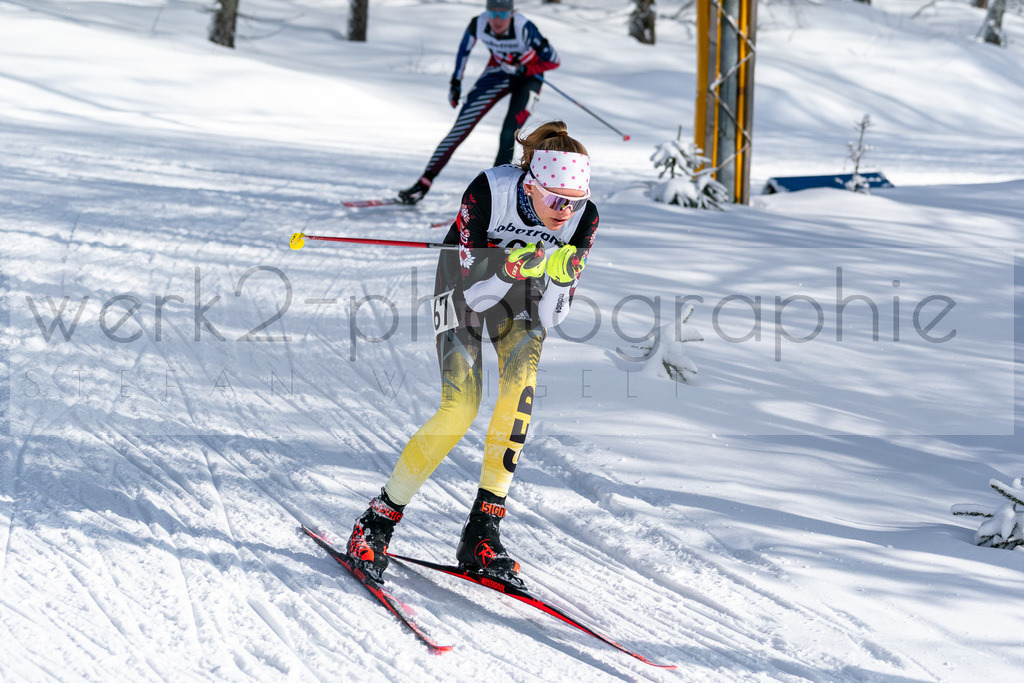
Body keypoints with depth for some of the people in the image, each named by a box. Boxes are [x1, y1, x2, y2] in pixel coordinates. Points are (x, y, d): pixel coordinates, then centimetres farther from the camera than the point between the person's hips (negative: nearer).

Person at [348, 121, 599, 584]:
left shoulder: (584, 218, -24)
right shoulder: (487, 192, -34)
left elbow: (551, 316, -20)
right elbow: (474, 285, -30)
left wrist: (560, 277, -40)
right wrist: (510, 266, -48)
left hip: (525, 291, 3)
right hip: (467, 281, -3)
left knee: (521, 384, -25)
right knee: (461, 406, -20)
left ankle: (483, 530, -18)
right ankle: (379, 520, -6)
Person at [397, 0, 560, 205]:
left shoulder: (524, 28, -33)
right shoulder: (478, 24, -23)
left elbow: (553, 60, -24)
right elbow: (464, 48, 1)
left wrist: (522, 69, -31)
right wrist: (456, 82, 5)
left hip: (527, 75, -3)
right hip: (497, 71, 3)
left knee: (508, 135, -22)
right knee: (461, 127, -7)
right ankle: (424, 183, -3)